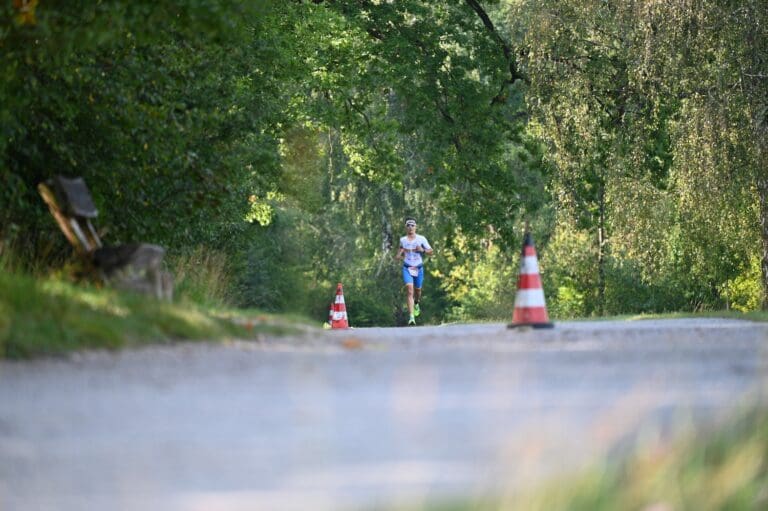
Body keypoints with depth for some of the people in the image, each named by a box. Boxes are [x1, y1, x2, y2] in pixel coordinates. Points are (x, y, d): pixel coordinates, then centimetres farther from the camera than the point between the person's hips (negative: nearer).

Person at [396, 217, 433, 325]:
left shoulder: (421, 239, -4)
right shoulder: (402, 240, 1)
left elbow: (430, 252, 0)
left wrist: (422, 250, -19)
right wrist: (399, 255, 0)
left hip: (418, 268, 1)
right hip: (407, 268, -1)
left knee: (417, 290, 17)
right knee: (410, 290, -17)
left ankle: (416, 304, 54)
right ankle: (411, 317, -23)